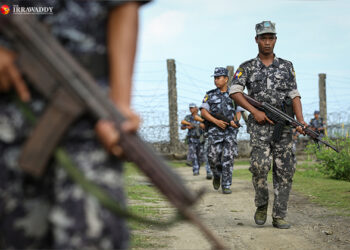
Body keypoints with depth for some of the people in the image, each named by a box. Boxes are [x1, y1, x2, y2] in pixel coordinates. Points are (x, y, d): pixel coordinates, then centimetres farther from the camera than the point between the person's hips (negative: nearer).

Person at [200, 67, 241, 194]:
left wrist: (234, 122, -15)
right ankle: (217, 175, 24)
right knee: (213, 158, -6)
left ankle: (226, 186, -4)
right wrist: (216, 121, -16)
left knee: (228, 158, -8)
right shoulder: (210, 95, 7)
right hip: (215, 131, 0)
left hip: (230, 131, 0)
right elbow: (203, 112, -2)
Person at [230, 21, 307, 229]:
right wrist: (255, 111, -14)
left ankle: (279, 216, 5)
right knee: (260, 166, -16)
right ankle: (262, 205, 8)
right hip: (260, 126, -2)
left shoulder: (287, 66, 13)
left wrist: (301, 120, -7)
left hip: (283, 126, 2)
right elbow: (235, 92, -3)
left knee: (285, 171, -2)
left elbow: (294, 95, 7)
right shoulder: (247, 67, 8)